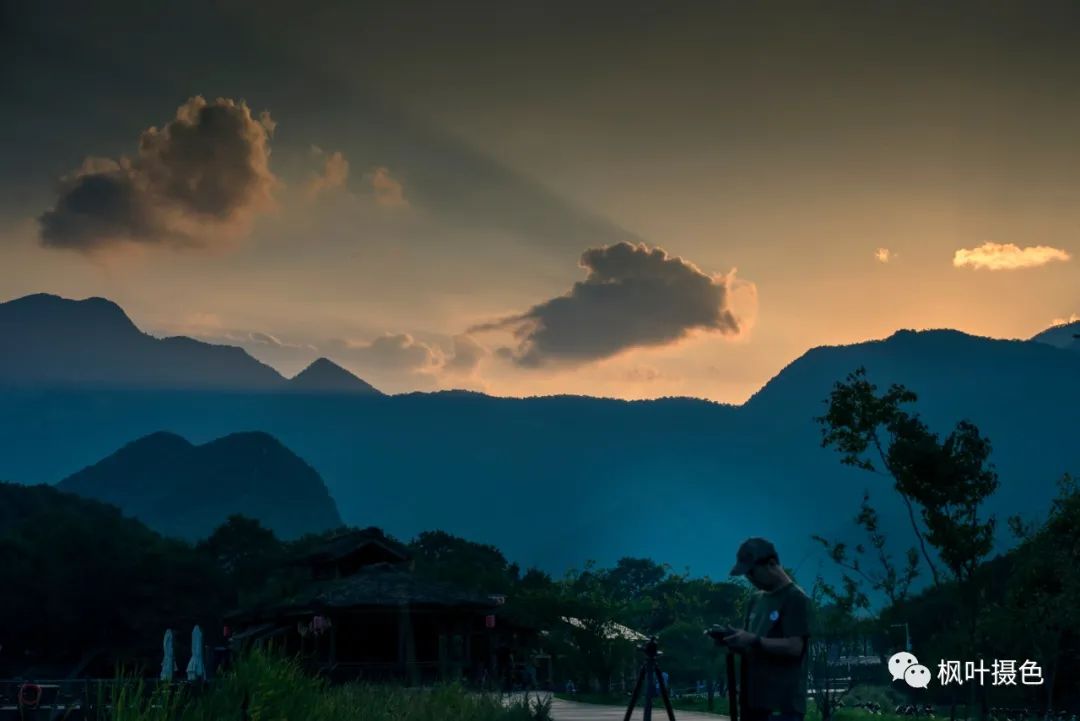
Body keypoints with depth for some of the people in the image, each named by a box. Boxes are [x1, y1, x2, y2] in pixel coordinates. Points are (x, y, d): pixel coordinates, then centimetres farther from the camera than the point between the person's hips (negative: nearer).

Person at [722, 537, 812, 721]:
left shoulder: (795, 598, -7)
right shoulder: (757, 599, 17)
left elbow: (794, 647, -16)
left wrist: (754, 641, -21)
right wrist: (732, 639, -1)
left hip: (783, 703, -8)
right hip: (754, 700, 8)